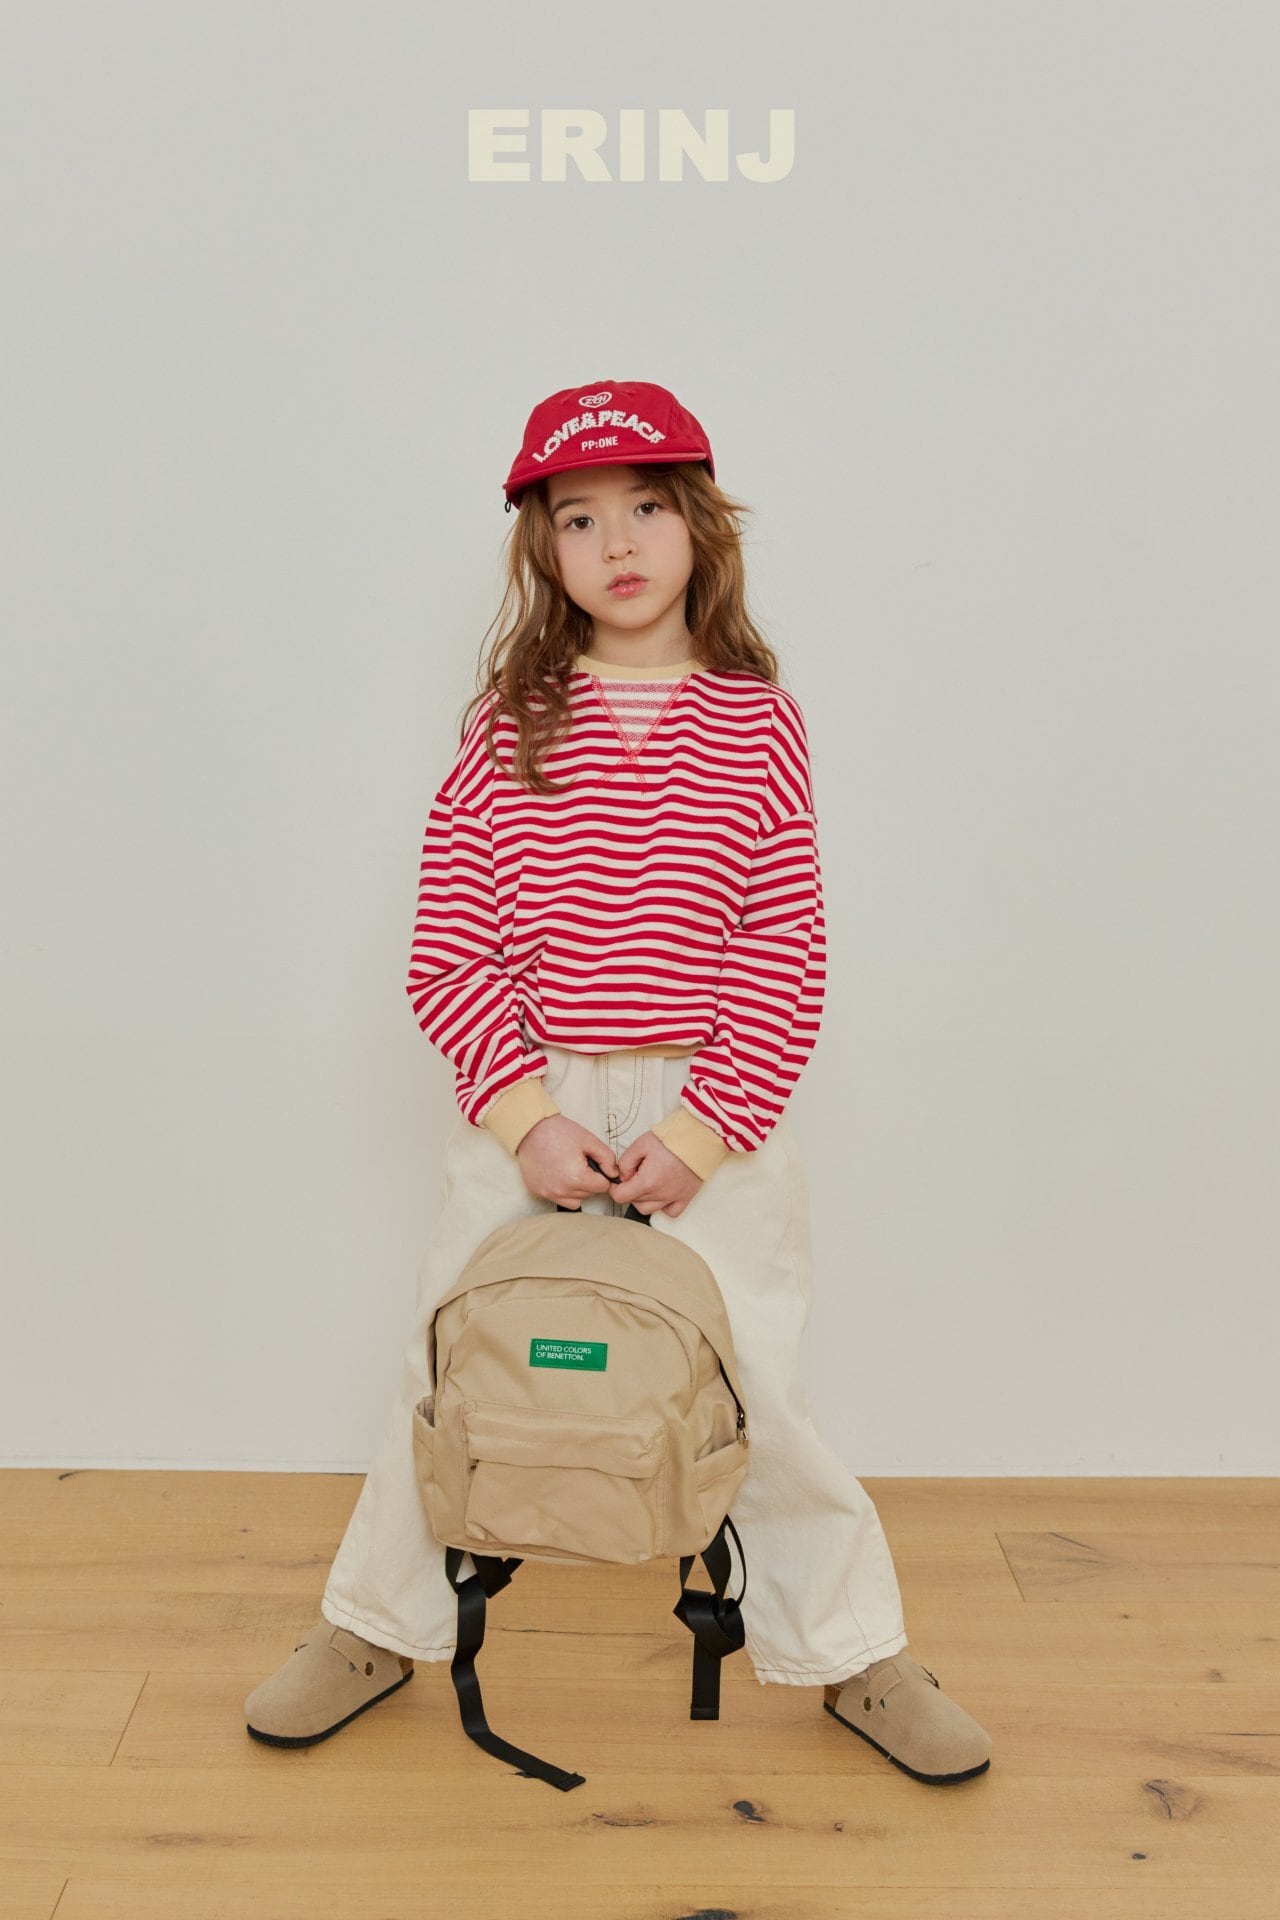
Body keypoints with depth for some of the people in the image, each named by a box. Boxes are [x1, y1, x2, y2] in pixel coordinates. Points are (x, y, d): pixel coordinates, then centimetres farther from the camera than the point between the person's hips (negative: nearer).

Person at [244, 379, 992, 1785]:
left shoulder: (759, 722, -1)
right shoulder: (508, 726, 0)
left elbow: (784, 962, -4)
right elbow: (449, 954, -4)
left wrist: (697, 1135, -11)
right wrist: (529, 1119, -13)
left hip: (713, 1113, -1)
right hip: (522, 1110, 1)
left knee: (754, 1382, 6)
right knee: (450, 1367, 12)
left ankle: (853, 1654, 30)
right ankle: (376, 1627, 37)